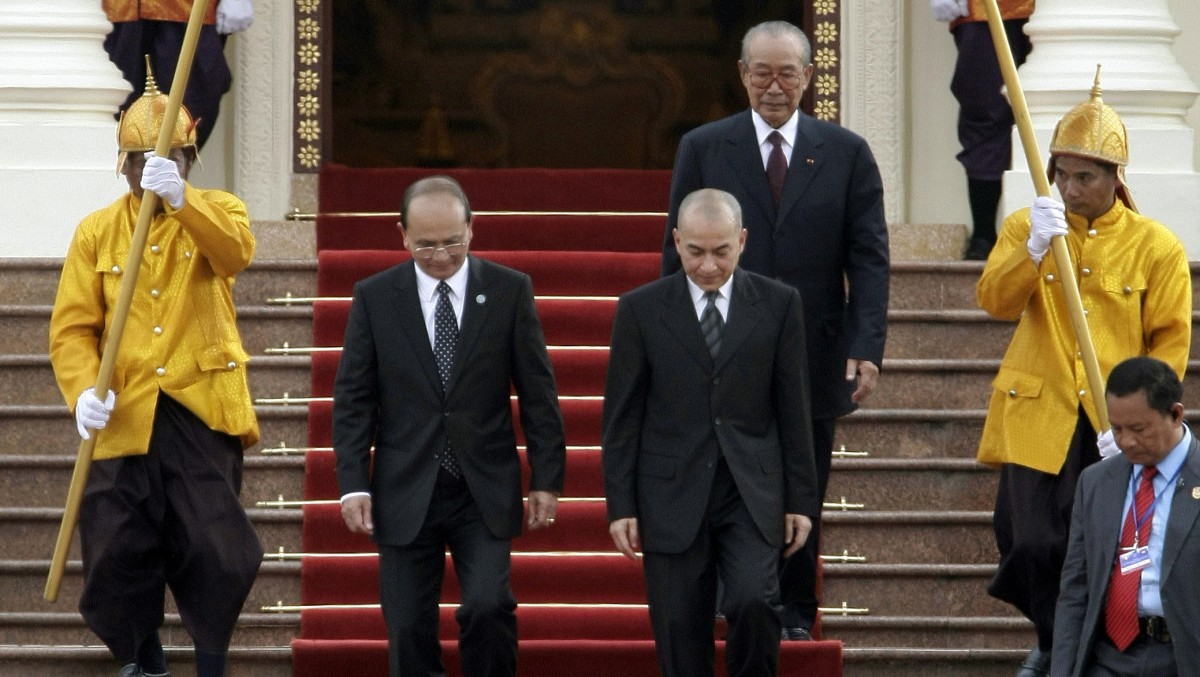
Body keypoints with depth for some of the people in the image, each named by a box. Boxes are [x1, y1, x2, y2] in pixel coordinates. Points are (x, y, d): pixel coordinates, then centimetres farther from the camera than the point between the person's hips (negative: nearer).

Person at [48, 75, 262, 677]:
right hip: (125, 418, 2)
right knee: (116, 558, 3)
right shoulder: (96, 233, 7)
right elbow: (72, 327, 1)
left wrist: (181, 199, -38)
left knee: (220, 554, -10)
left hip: (203, 410, -1)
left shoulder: (216, 212, 4)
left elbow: (235, 251, -21)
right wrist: (83, 391, -18)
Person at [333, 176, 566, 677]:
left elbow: (537, 392, 4)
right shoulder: (374, 297, 1)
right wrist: (353, 484, -5)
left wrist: (547, 479, 1)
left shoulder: (510, 291, 1)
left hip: (485, 492, -1)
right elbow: (352, 398, 3)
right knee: (409, 632, 2)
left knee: (488, 607, -16)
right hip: (406, 494, 1)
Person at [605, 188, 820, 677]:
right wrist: (620, 506, -2)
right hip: (673, 494, 0)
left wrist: (801, 499, 3)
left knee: (753, 602, -20)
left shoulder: (778, 304, 3)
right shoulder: (641, 309, 1)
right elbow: (622, 417, 3)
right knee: (680, 635, 0)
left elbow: (793, 410, 5)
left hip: (751, 493, 0)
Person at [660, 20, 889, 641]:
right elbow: (678, 257, 3)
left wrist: (867, 347, -11)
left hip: (813, 358, 1)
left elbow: (869, 259, -1)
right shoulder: (703, 148, 2)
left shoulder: (846, 153, 4)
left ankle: (795, 614, 21)